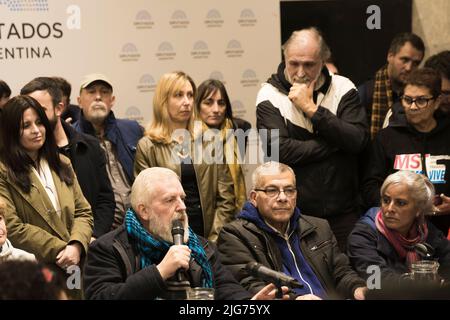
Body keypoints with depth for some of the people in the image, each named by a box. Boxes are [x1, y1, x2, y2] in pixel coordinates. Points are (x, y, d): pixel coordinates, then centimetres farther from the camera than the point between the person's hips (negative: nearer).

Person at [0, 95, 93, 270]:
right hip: (31, 269, -4)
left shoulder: (62, 164, 18)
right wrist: (60, 250, -9)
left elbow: (83, 212, 14)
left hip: (73, 262, 4)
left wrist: (76, 246, -5)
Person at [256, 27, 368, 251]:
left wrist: (312, 109, -16)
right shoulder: (270, 95, -3)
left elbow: (358, 140, -12)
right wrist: (336, 142, -11)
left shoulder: (343, 88, 3)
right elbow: (281, 150, -17)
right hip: (294, 214, -2)